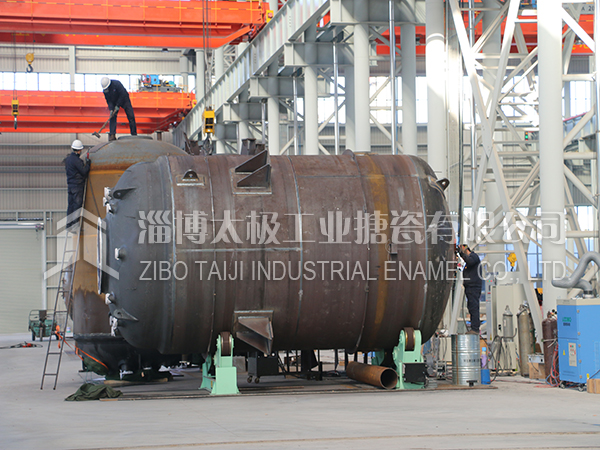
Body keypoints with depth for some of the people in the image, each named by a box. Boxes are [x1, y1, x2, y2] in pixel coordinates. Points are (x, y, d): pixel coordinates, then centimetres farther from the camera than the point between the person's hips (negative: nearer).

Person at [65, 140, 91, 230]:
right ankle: (75, 223, -5)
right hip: (77, 185, -9)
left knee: (71, 204, 13)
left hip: (70, 184, 9)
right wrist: (88, 162, -7)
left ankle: (69, 224, 17)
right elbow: (84, 171, -17)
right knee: (77, 204, -5)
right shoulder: (76, 160, -18)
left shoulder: (68, 158, 10)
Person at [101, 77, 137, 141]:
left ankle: (134, 134, -1)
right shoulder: (105, 90, -14)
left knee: (131, 116, -8)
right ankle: (112, 135, -11)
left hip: (124, 99, -4)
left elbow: (123, 95, -30)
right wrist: (111, 109, -24)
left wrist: (117, 105, -27)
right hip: (114, 102, 4)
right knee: (112, 117, -10)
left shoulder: (116, 84, -31)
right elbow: (108, 101, -8)